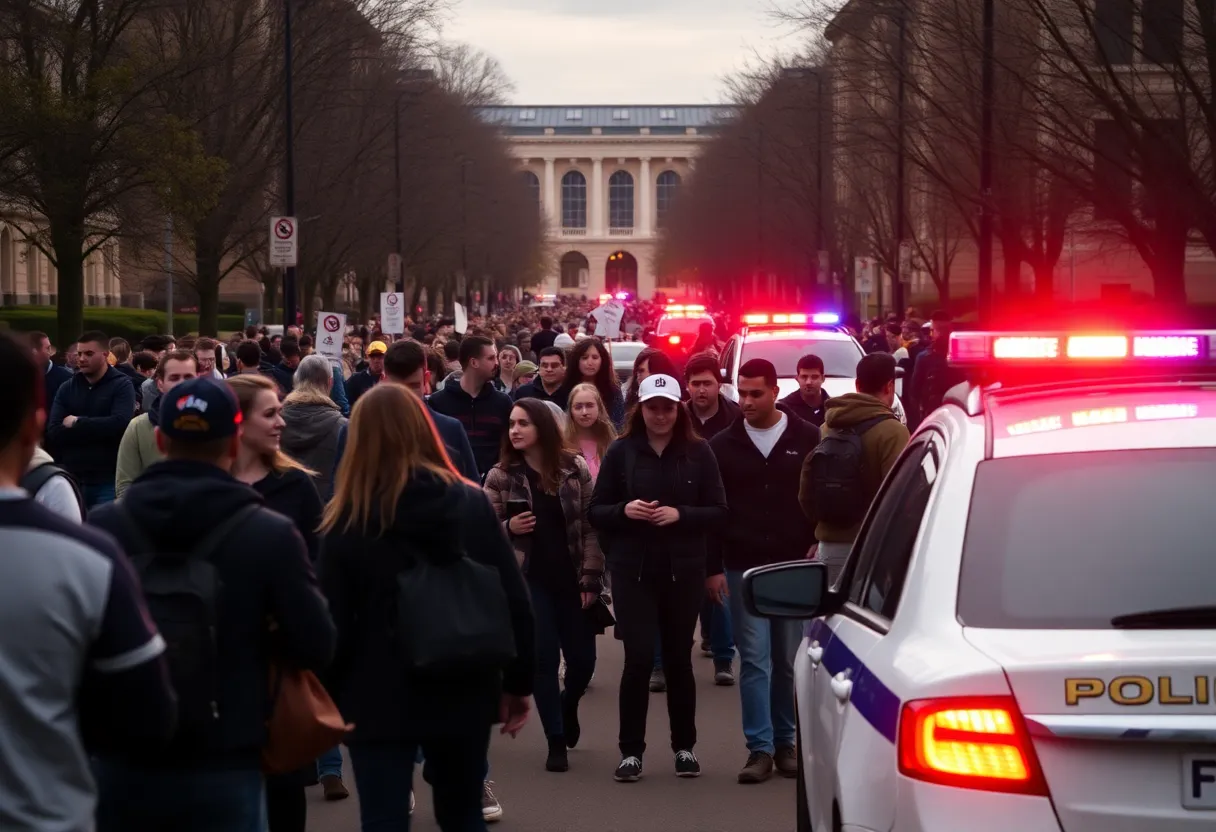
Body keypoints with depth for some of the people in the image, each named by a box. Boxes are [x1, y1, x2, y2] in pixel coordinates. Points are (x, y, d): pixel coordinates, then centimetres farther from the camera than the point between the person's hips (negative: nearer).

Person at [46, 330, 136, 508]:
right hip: (72, 479, 3)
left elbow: (120, 424, -18)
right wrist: (99, 429, -11)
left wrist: (77, 423, -10)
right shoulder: (67, 389, 8)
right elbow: (53, 433, -3)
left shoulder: (121, 386, -1)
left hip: (108, 481, -3)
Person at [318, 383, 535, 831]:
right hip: (462, 692, 3)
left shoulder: (347, 520, -7)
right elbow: (513, 598, 0)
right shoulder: (472, 502, 0)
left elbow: (333, 621, -8)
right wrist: (518, 681, 8)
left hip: (378, 698, -3)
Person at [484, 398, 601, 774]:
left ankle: (567, 706, 38)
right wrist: (509, 528, -19)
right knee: (544, 659, -3)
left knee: (582, 659, 4)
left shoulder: (575, 468, -1)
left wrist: (591, 579, -6)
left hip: (571, 579, 1)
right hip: (528, 580, -1)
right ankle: (556, 741, 9)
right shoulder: (500, 476, -2)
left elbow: (591, 526, -1)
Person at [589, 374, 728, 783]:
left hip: (683, 570, 1)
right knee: (639, 658, -7)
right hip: (633, 570, -1)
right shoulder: (621, 452, 2)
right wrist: (624, 510, -16)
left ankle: (684, 746, 21)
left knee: (679, 658, 8)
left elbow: (718, 512, 0)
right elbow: (596, 512, 3)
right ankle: (631, 750, 1)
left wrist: (680, 514, -16)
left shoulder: (698, 453, 1)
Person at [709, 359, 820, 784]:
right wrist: (713, 566, 3)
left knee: (790, 660, 6)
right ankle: (760, 748, -2)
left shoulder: (806, 439, 1)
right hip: (745, 568, 0)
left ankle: (784, 741, 18)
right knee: (755, 659, -3)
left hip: (794, 566, 0)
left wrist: (816, 547, -4)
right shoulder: (723, 445, 5)